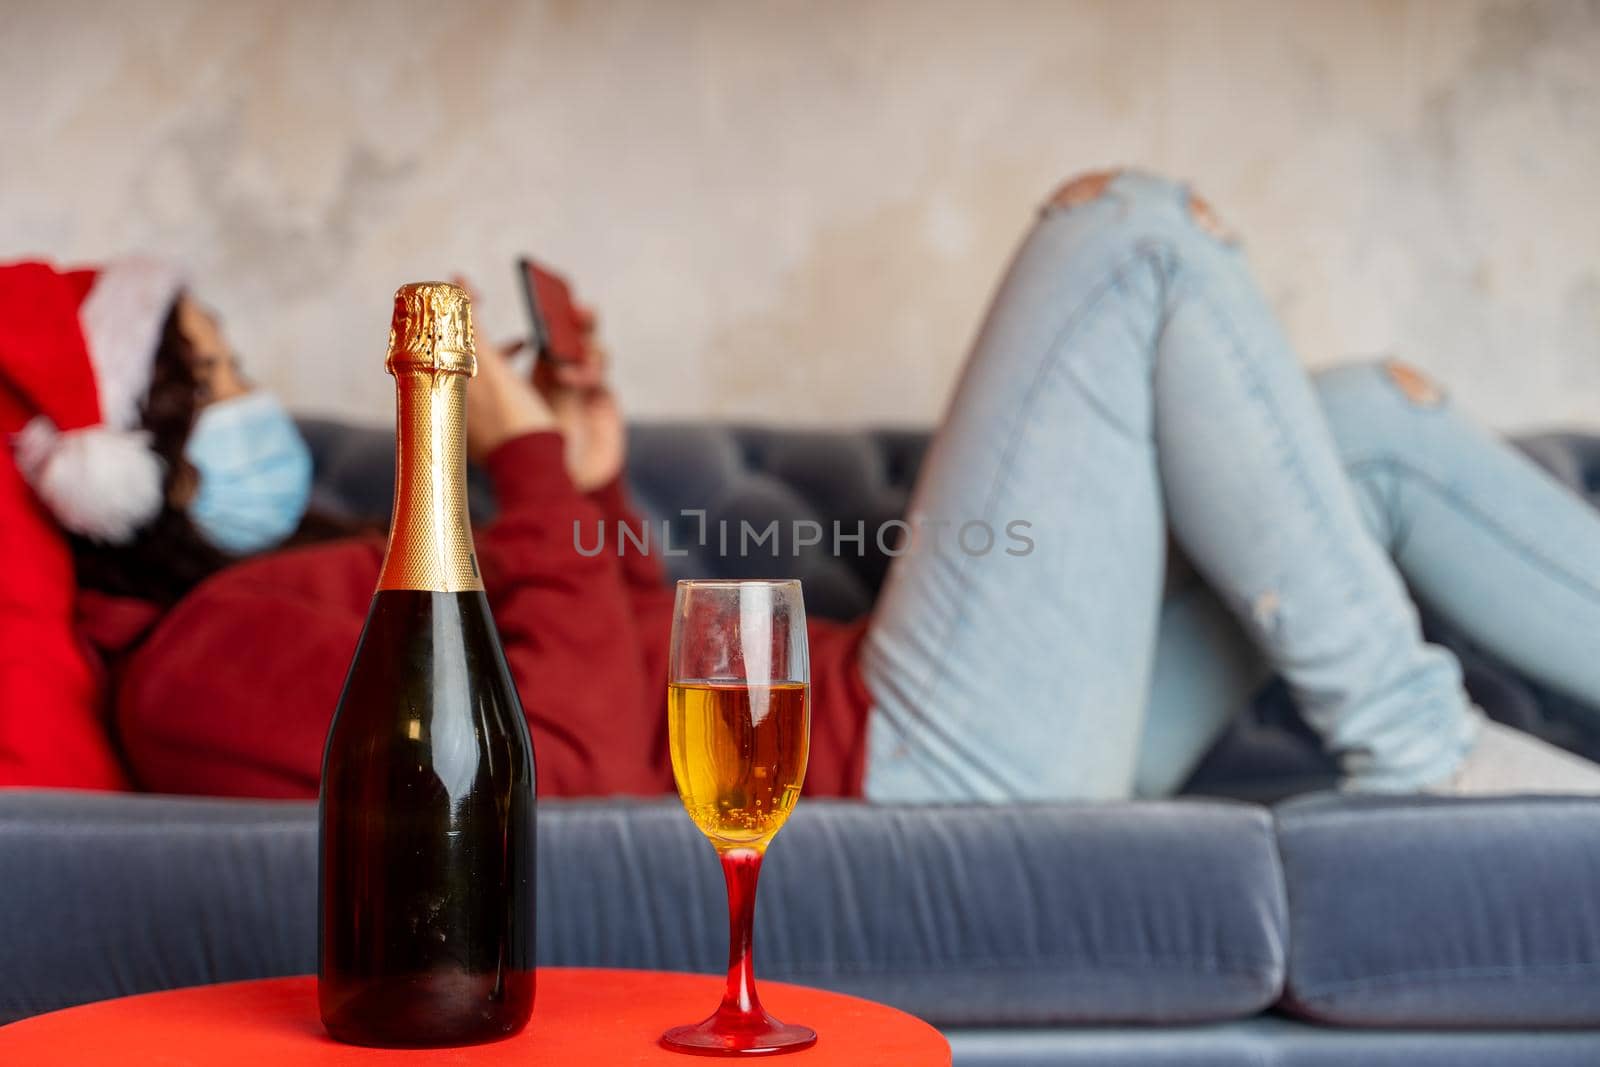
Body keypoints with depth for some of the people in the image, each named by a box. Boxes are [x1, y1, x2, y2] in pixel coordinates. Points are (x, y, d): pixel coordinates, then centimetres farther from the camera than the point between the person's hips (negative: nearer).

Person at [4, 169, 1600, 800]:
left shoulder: (282, 592, 20)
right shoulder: (204, 653, -11)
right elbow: (567, 762, -24)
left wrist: (591, 491, 15)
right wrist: (529, 470, -14)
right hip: (926, 772, -10)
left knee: (1378, 423, 12)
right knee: (1127, 231, -7)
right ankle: (1413, 757, -5)